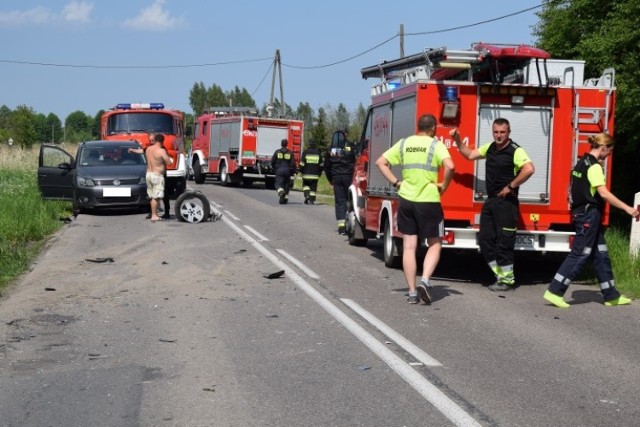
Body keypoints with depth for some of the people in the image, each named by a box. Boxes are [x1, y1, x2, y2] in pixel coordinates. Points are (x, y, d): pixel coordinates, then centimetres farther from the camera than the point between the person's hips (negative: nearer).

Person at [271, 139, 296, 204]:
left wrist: (274, 168, 22)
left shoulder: (277, 152, 1)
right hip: (287, 171, 2)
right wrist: (293, 172, 5)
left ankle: (280, 191, -35)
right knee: (286, 185, 12)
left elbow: (272, 161, 4)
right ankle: (285, 198, 13)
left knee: (278, 184, -3)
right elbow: (293, 163, -3)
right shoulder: (290, 153, 2)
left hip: (279, 170, -2)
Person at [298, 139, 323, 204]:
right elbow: (321, 164, 10)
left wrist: (301, 171, 7)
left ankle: (307, 195, -8)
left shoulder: (305, 152, -2)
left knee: (305, 185, 15)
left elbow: (302, 163, -3)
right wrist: (320, 172, 18)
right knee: (313, 187, 6)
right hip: (315, 174, 1)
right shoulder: (318, 153, 6)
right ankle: (312, 200, 1)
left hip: (306, 174, -1)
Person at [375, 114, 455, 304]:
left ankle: (412, 292, 9)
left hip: (406, 200, 4)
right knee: (434, 244, 12)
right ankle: (424, 281, -8)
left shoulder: (404, 143, 7)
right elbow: (450, 166, -22)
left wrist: (395, 182, 5)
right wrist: (444, 186, -7)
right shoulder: (436, 144, -6)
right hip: (429, 201, -4)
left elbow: (380, 162, 5)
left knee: (409, 247, 8)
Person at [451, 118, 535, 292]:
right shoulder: (490, 148, 10)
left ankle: (508, 280, 6)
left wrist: (510, 187, -22)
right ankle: (501, 275, 18)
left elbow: (529, 169, -29)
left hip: (506, 202, -8)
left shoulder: (515, 150, -14)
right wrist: (458, 140, 11)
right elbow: (470, 154, 23)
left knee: (504, 242, -4)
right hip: (490, 200, 8)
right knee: (485, 240, 8)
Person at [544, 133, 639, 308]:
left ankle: (611, 295, 20)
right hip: (589, 215, -10)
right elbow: (604, 193, -24)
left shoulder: (583, 162, 13)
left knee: (600, 255, 13)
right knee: (579, 254, -7)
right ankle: (554, 292, -7)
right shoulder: (594, 167, -16)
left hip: (582, 213, 10)